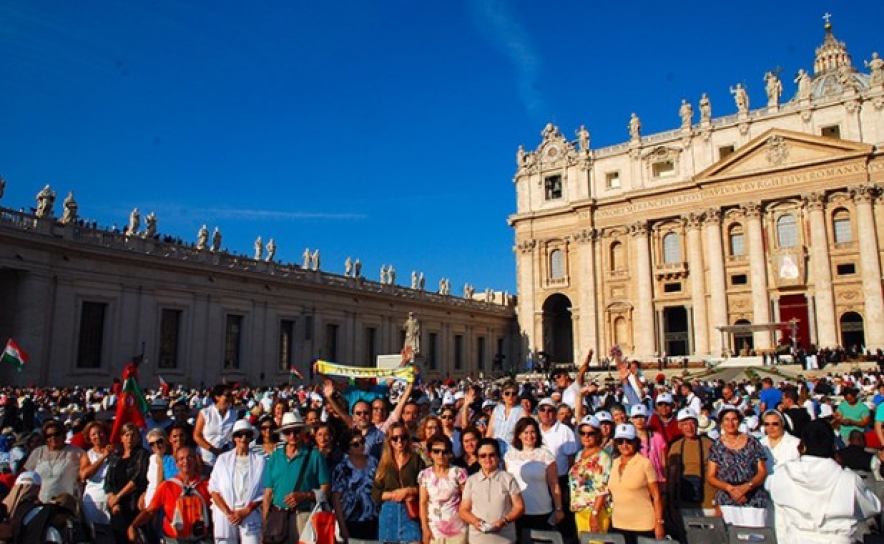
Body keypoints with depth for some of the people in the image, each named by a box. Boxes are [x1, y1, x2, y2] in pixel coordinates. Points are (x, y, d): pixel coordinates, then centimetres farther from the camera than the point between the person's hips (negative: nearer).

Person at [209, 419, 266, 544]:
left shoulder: (260, 460, 4)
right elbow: (214, 489, 4)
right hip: (225, 517, 1)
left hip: (250, 518, -1)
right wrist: (228, 513, -6)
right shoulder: (223, 459, 7)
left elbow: (263, 492, 3)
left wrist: (246, 511, -8)